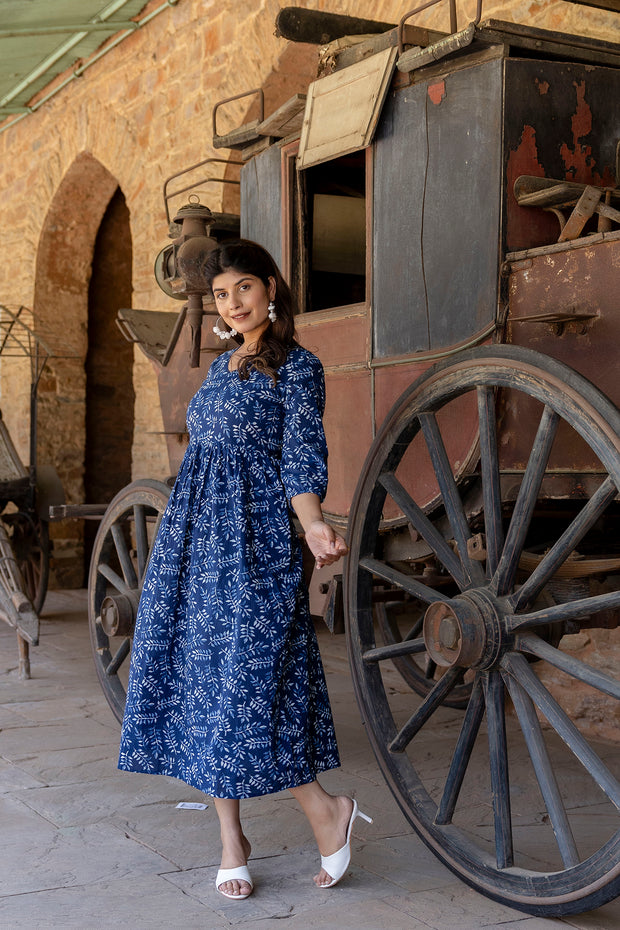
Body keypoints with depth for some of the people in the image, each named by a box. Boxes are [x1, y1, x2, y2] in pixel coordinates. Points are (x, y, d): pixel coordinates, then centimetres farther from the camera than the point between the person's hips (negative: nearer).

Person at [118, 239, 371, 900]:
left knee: (246, 679, -11)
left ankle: (326, 810, 7)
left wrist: (314, 527, -29)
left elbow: (301, 458, -12)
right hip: (194, 536, 7)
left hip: (254, 541, -7)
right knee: (201, 677, 5)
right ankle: (231, 839, 15)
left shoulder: (296, 367, -3)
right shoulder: (221, 367, 18)